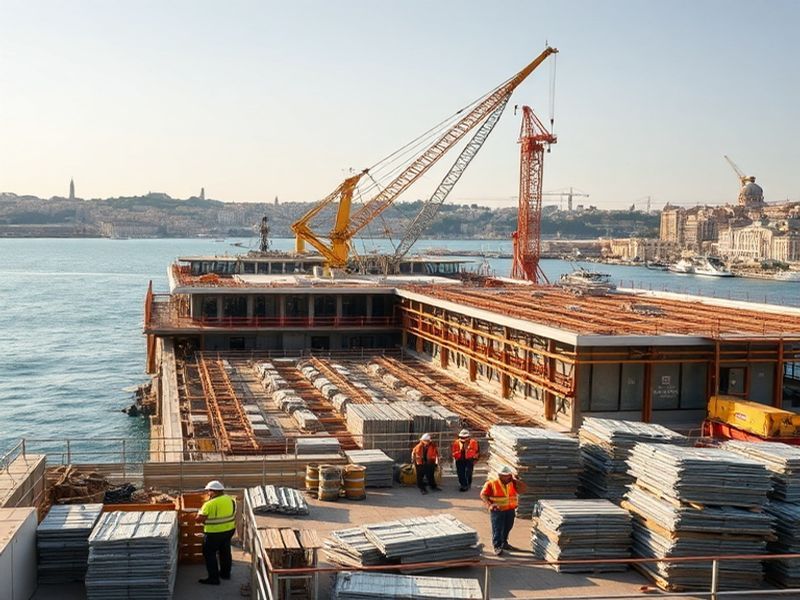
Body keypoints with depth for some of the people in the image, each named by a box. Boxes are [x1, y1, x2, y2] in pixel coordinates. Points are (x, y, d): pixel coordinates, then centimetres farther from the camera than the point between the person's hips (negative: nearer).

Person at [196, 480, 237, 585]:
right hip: (229, 530, 7)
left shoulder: (210, 504, -21)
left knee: (209, 554, 7)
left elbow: (199, 519, -18)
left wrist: (201, 511, 0)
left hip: (214, 533, -7)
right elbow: (234, 515, 10)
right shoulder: (231, 500, -1)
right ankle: (225, 573, 35)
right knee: (225, 552, 22)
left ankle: (213, 578, 8)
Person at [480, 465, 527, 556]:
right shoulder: (491, 483, -11)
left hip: (510, 510, 5)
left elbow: (523, 489, -10)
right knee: (497, 528, -7)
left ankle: (504, 543, 35)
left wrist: (515, 480, -13)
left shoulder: (513, 483, 1)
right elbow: (483, 494, -13)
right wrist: (489, 504, -26)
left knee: (507, 527, 16)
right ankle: (497, 547, -1)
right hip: (497, 510, -5)